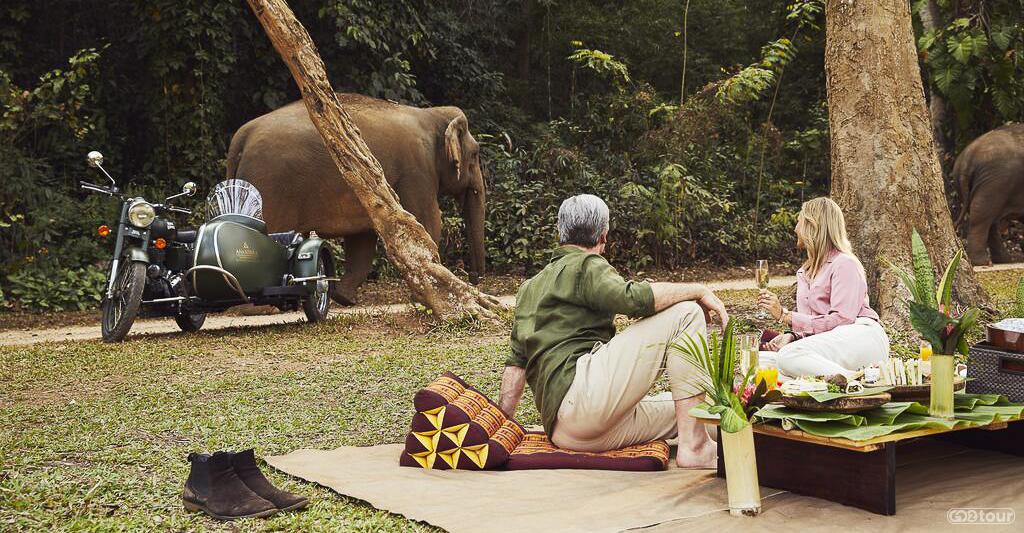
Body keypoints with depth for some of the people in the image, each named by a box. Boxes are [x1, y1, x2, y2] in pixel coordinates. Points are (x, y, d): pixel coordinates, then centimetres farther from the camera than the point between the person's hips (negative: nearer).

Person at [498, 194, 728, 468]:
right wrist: (699, 291, -3)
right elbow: (634, 299, -16)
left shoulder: (530, 287, 29)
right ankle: (694, 446, -10)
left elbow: (516, 363, 26)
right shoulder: (586, 266, 3)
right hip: (581, 389, -9)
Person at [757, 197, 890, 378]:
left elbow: (841, 319, -14)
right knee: (761, 360, -16)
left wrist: (785, 316, -15)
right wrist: (791, 336, -1)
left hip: (861, 337, -8)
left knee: (789, 356, -33)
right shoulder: (804, 272, 26)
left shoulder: (845, 264, -2)